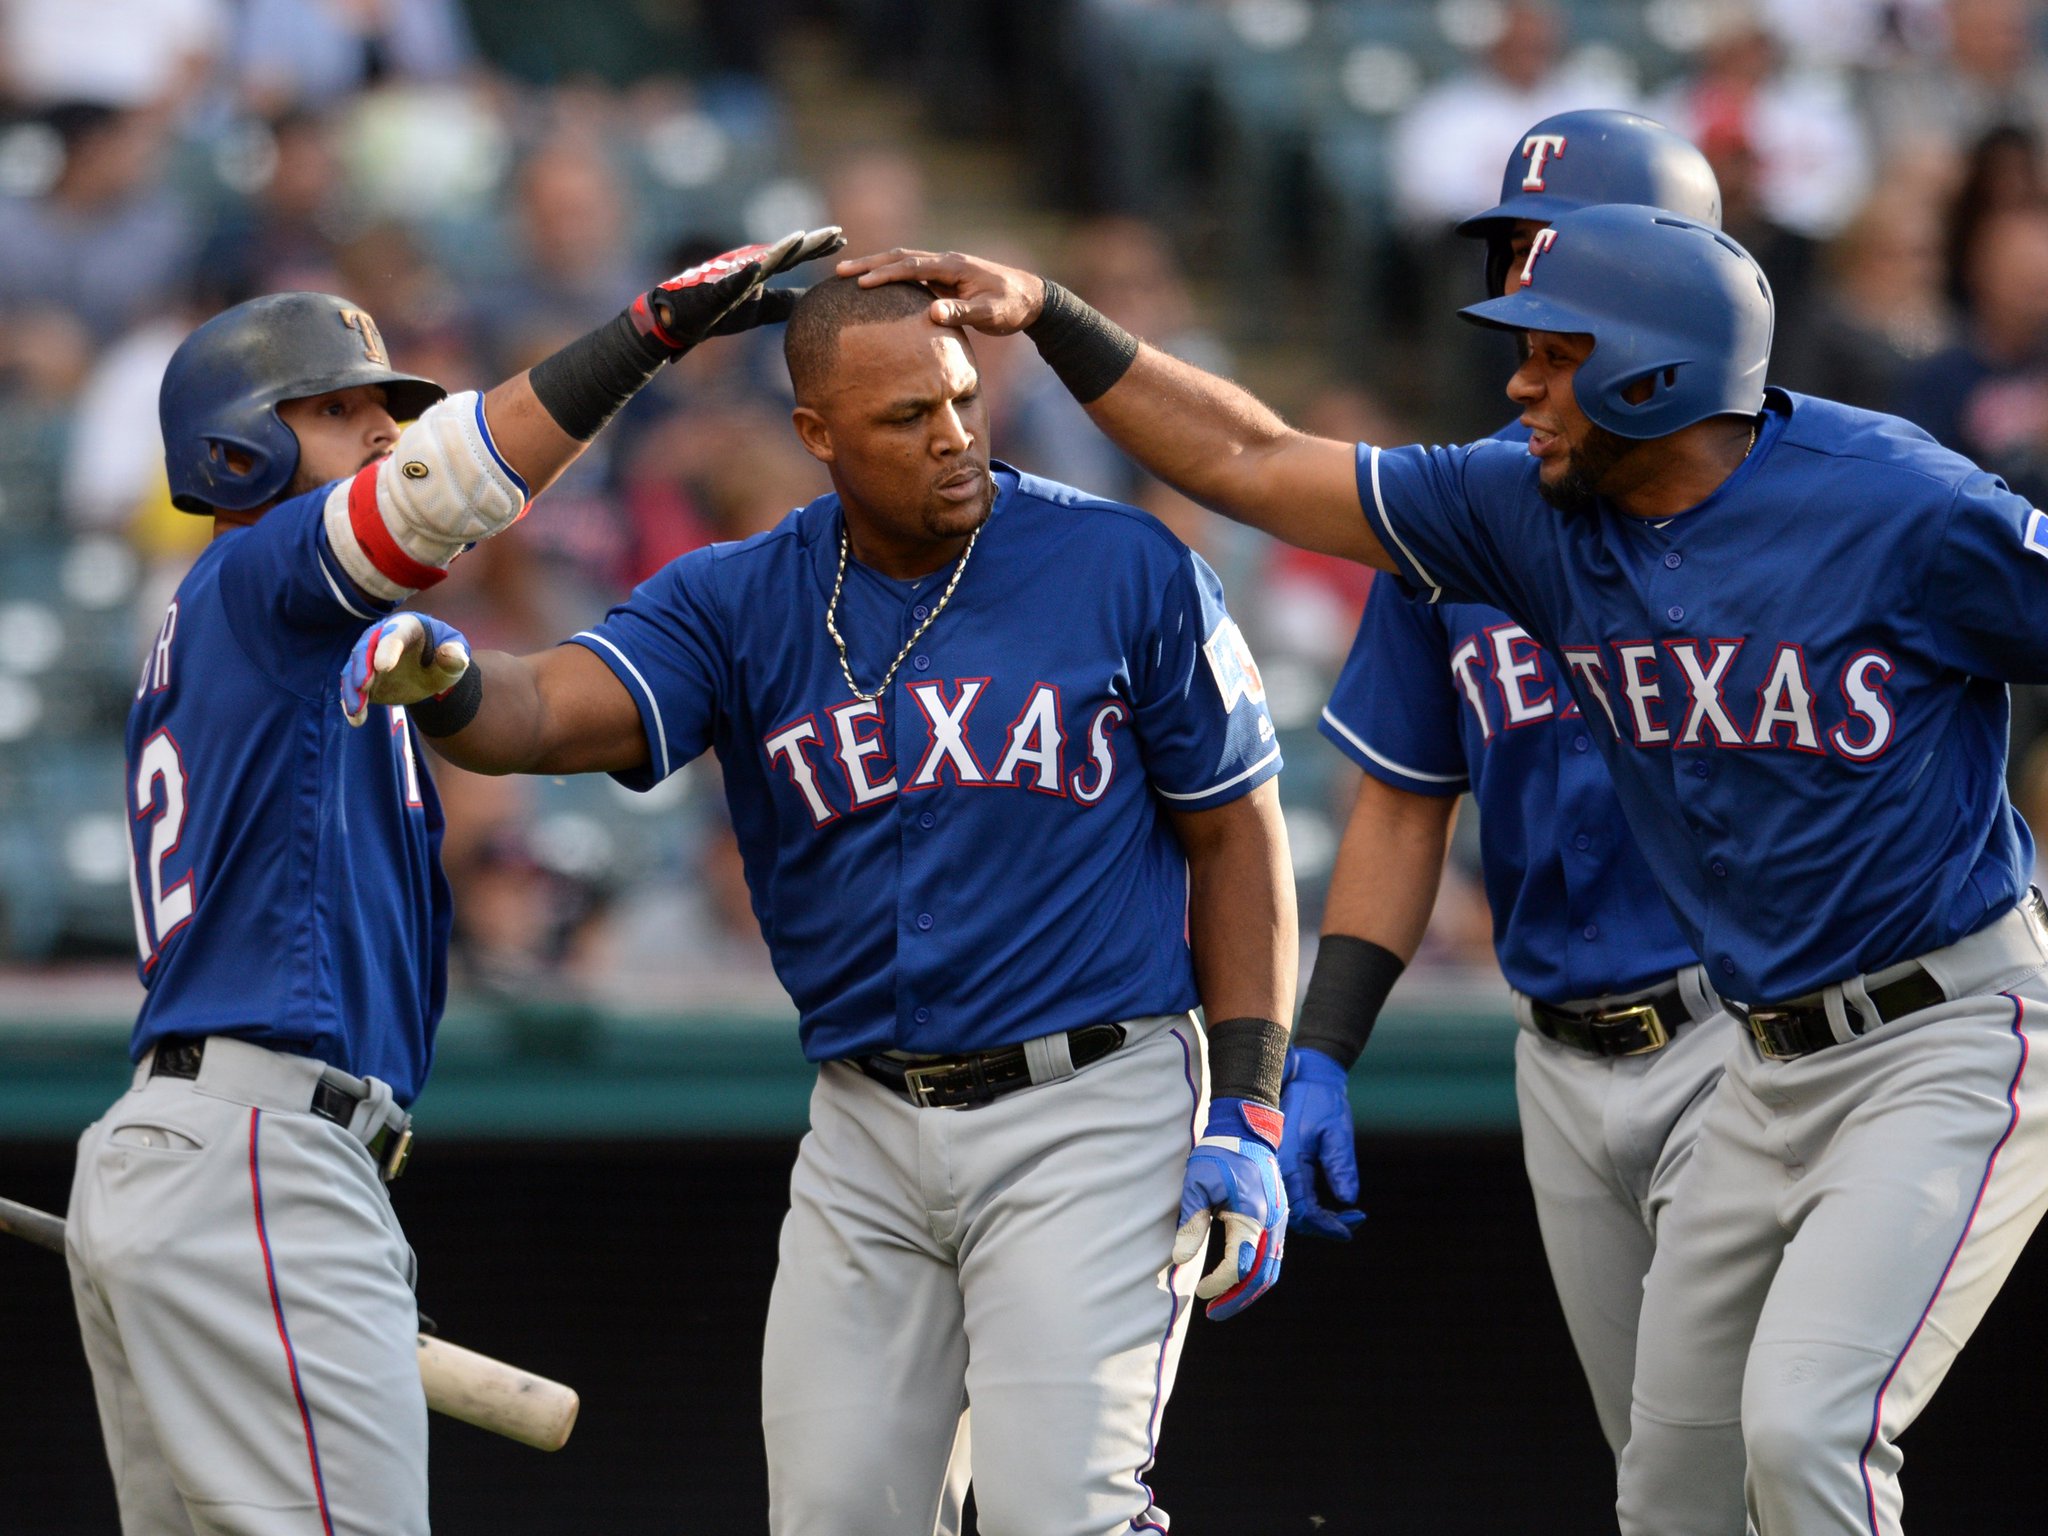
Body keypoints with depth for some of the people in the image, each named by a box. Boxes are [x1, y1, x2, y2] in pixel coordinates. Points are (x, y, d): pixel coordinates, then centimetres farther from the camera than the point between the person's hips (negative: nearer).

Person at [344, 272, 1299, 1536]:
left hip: (1090, 1109, -4)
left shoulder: (1129, 573, -6)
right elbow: (549, 711, -14)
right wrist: (441, 682, -39)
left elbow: (1237, 833, 0)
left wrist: (1247, 1110, -7)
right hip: (867, 1136, 4)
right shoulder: (740, 604, 1)